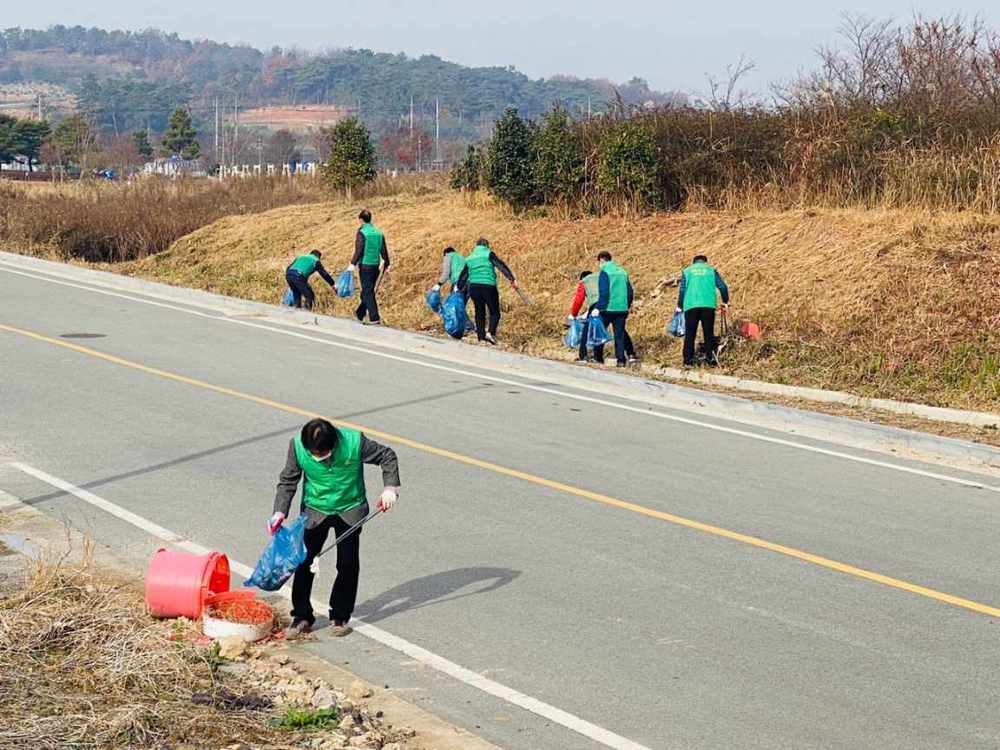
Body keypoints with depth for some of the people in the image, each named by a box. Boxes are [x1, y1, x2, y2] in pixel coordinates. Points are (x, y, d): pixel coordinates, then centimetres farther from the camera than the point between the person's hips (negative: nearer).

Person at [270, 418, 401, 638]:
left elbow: (387, 457, -8)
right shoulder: (297, 446, -21)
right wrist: (280, 511, -18)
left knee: (348, 564, 1)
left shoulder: (354, 442, -25)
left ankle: (340, 617, 17)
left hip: (350, 509, -1)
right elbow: (288, 481, -7)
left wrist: (390, 488, -18)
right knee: (303, 561, -4)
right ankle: (301, 617, 10)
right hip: (314, 510, 1)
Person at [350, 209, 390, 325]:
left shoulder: (361, 232, -10)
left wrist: (353, 263, -15)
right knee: (367, 291, 18)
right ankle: (360, 314, 33)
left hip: (365, 266, -6)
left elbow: (359, 250, -17)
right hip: (376, 266, 6)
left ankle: (375, 319, -10)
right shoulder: (379, 232, 8)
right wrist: (386, 265, 17)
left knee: (368, 292, -4)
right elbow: (384, 251, 10)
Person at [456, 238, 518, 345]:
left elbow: (463, 276, 21)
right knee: (495, 313, 2)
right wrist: (512, 279, -15)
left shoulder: (469, 258, 17)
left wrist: (459, 289, 32)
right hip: (489, 287, -4)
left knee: (479, 313, 13)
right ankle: (491, 332, -20)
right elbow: (501, 266, -10)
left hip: (474, 287, 5)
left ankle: (481, 337, 10)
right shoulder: (489, 254, 2)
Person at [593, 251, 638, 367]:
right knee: (620, 334, 8)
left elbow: (603, 293, -17)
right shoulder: (622, 271, 11)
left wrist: (598, 308, -15)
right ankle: (621, 360, 3)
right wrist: (627, 306, 23)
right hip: (622, 308, 5)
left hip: (607, 309, -5)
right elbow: (630, 292, 13)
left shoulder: (605, 272, -8)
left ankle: (598, 358, 11)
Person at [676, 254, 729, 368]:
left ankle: (688, 360, 0)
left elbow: (681, 290, 7)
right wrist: (725, 302, 18)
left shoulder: (687, 271, 16)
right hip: (708, 305, 0)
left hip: (691, 306, 0)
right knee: (709, 333, 7)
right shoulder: (711, 270, 16)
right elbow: (723, 287, 7)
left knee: (690, 334, 4)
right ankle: (711, 356, -5)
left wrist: (679, 306, 14)